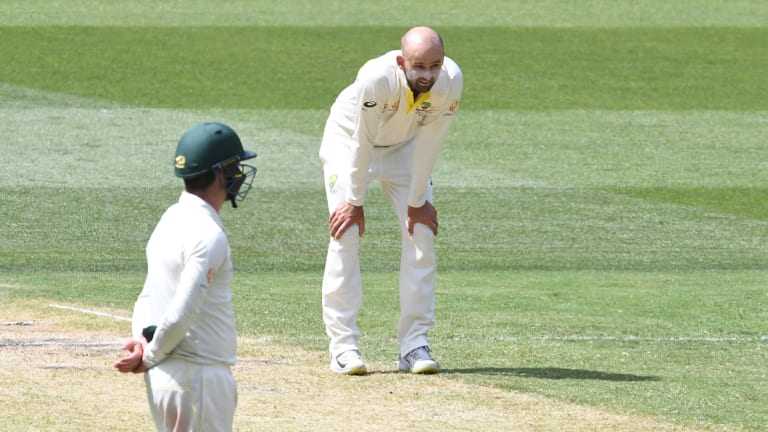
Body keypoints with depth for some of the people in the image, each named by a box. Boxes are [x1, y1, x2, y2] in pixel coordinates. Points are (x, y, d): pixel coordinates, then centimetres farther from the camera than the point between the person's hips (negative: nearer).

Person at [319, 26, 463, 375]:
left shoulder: (450, 82, -28)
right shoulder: (376, 79, -38)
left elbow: (428, 144, -18)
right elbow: (362, 142, -28)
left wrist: (417, 202, -12)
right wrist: (354, 201, -19)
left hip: (405, 146, 4)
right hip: (349, 140, -4)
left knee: (421, 234, -7)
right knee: (345, 235, -14)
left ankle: (414, 344, -3)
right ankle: (343, 345, -12)